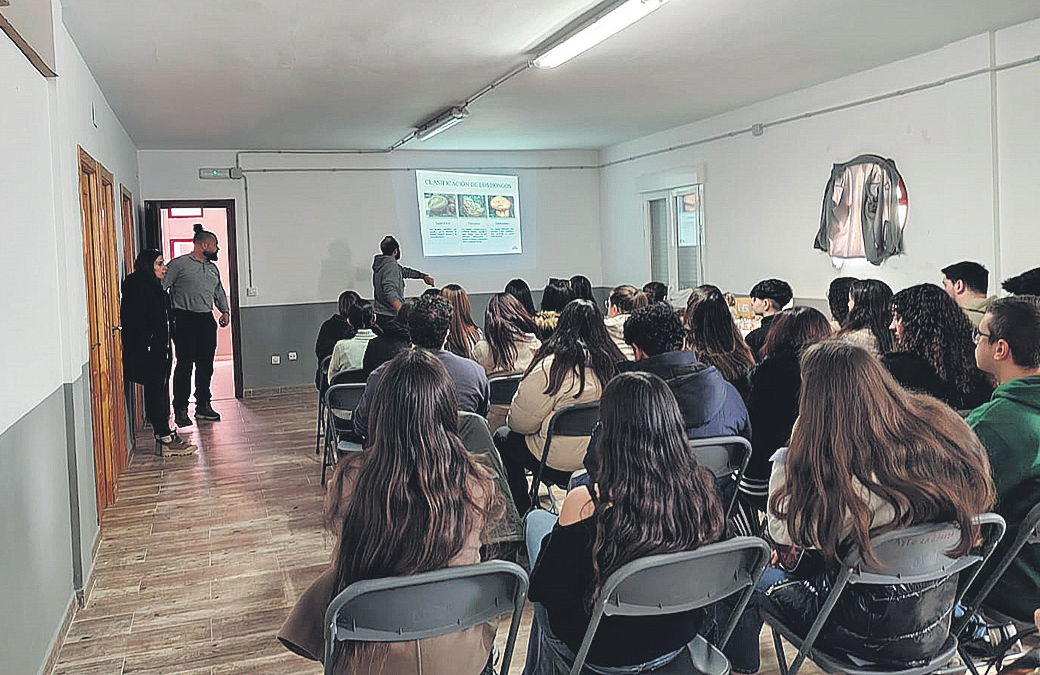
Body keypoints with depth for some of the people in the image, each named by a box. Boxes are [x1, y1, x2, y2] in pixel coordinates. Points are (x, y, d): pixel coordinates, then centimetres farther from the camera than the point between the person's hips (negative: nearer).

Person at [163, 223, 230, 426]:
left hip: (207, 320, 7)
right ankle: (180, 410, 0)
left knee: (206, 365, 9)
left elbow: (219, 291, 28)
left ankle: (203, 406, 20)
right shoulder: (179, 264, -3)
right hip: (184, 320, -6)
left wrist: (225, 311, 13)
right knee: (185, 365, -6)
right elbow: (160, 287, -6)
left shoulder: (213, 268, 18)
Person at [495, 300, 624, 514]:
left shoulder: (551, 366, -19)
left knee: (503, 437, 18)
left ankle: (523, 514, 23)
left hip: (561, 466, -6)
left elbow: (521, 422, -13)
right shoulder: (614, 361, -2)